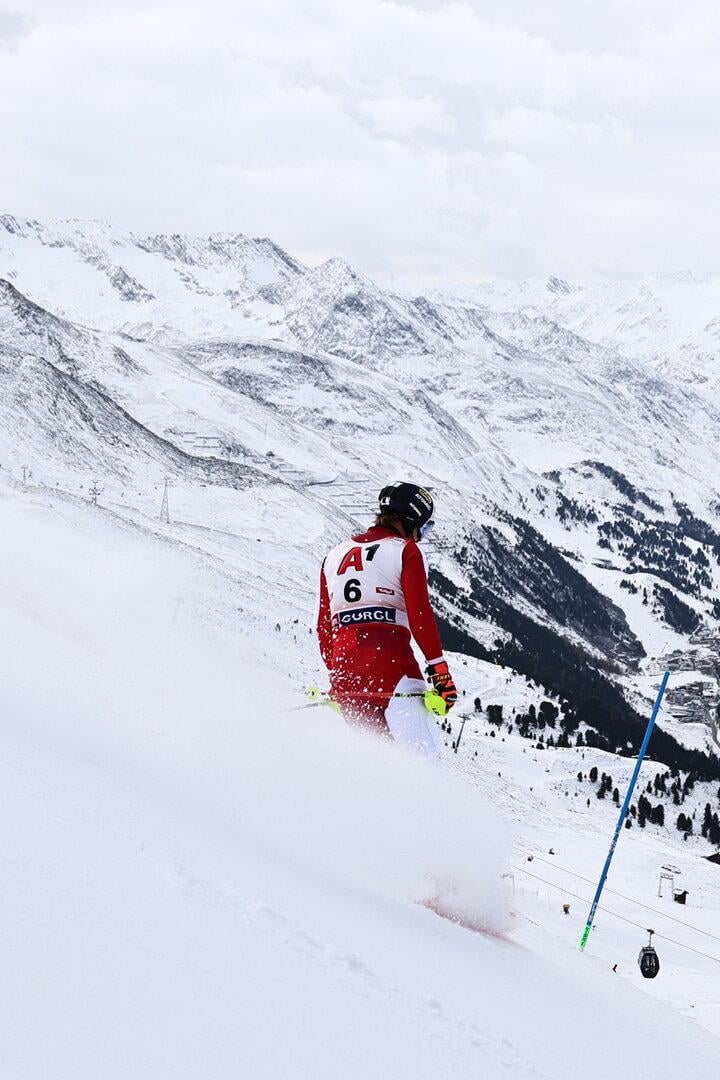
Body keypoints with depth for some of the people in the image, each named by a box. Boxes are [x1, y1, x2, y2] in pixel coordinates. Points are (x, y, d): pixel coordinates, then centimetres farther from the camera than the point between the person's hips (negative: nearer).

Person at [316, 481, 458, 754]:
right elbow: (420, 614, -8)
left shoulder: (335, 555, 22)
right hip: (390, 660, -6)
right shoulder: (405, 550, 4)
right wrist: (440, 670, -9)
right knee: (421, 755, -12)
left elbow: (323, 626, 22)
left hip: (343, 663, 6)